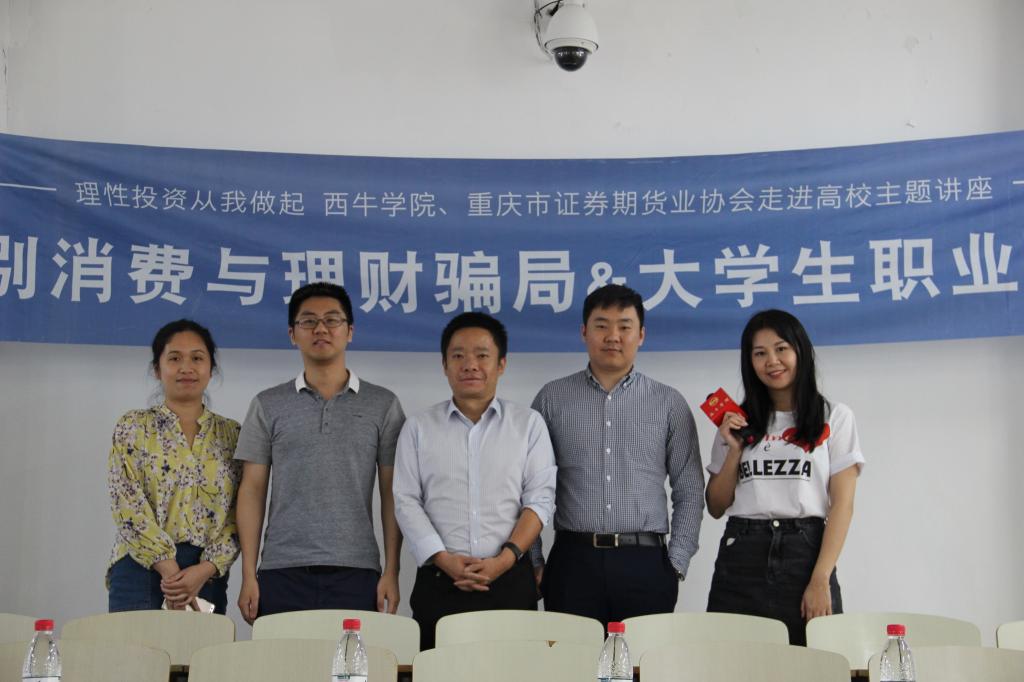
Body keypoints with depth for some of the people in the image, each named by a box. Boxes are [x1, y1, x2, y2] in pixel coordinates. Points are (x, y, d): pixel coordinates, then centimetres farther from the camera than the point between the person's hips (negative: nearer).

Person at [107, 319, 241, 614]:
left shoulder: (231, 434, 8)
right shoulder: (132, 427, 4)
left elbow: (238, 514, 2)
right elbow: (128, 506, -6)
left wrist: (205, 570, -13)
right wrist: (171, 570, -14)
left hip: (207, 575, 2)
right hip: (141, 570, -1)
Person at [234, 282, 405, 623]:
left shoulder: (383, 405, 6)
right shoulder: (268, 406, 8)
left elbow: (391, 495, 5)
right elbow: (252, 491, 6)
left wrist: (391, 572, -2)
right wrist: (248, 575, 0)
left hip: (357, 573, 0)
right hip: (282, 573, 1)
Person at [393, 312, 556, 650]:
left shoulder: (529, 423, 6)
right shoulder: (419, 427, 8)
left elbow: (540, 499, 1)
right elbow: (406, 501, 2)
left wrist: (505, 560, -12)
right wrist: (443, 559, -11)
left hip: (511, 580, 0)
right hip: (439, 581, 1)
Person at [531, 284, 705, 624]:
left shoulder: (669, 403, 7)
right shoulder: (552, 399, 6)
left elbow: (689, 492, 7)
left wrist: (676, 563, 0)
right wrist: (533, 563, 3)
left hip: (645, 563, 0)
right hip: (572, 562, 0)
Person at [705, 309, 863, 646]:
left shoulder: (834, 417, 5)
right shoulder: (737, 422, 14)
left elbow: (842, 504, -2)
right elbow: (716, 507, 13)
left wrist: (821, 580, -12)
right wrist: (734, 449, -2)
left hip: (805, 554, -2)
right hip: (741, 558, 2)